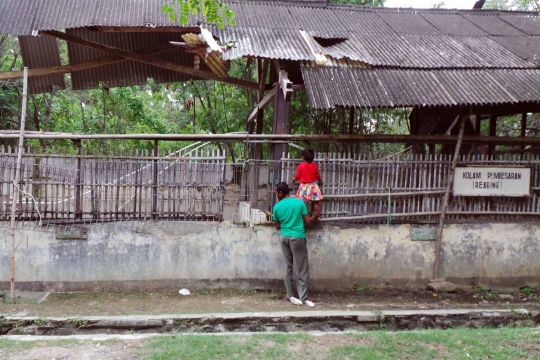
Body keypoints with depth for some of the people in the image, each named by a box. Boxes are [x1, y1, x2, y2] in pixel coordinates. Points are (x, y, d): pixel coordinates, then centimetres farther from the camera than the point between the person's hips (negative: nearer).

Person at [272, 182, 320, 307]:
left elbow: (277, 226, 8)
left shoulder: (277, 207, 0)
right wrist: (315, 216, 16)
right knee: (302, 269, 0)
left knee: (289, 266, 13)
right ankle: (303, 298, 1)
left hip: (284, 238, 4)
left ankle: (290, 295, 17)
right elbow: (308, 221, -4)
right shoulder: (299, 202, -5)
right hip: (297, 238, -4)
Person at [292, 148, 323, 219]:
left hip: (304, 186, -2)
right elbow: (318, 176, 9)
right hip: (313, 186, 3)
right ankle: (317, 215, 13)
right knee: (316, 202, 9)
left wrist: (294, 179, 21)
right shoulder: (314, 166, -1)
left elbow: (297, 176, -2)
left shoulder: (300, 166, -10)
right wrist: (320, 182, 29)